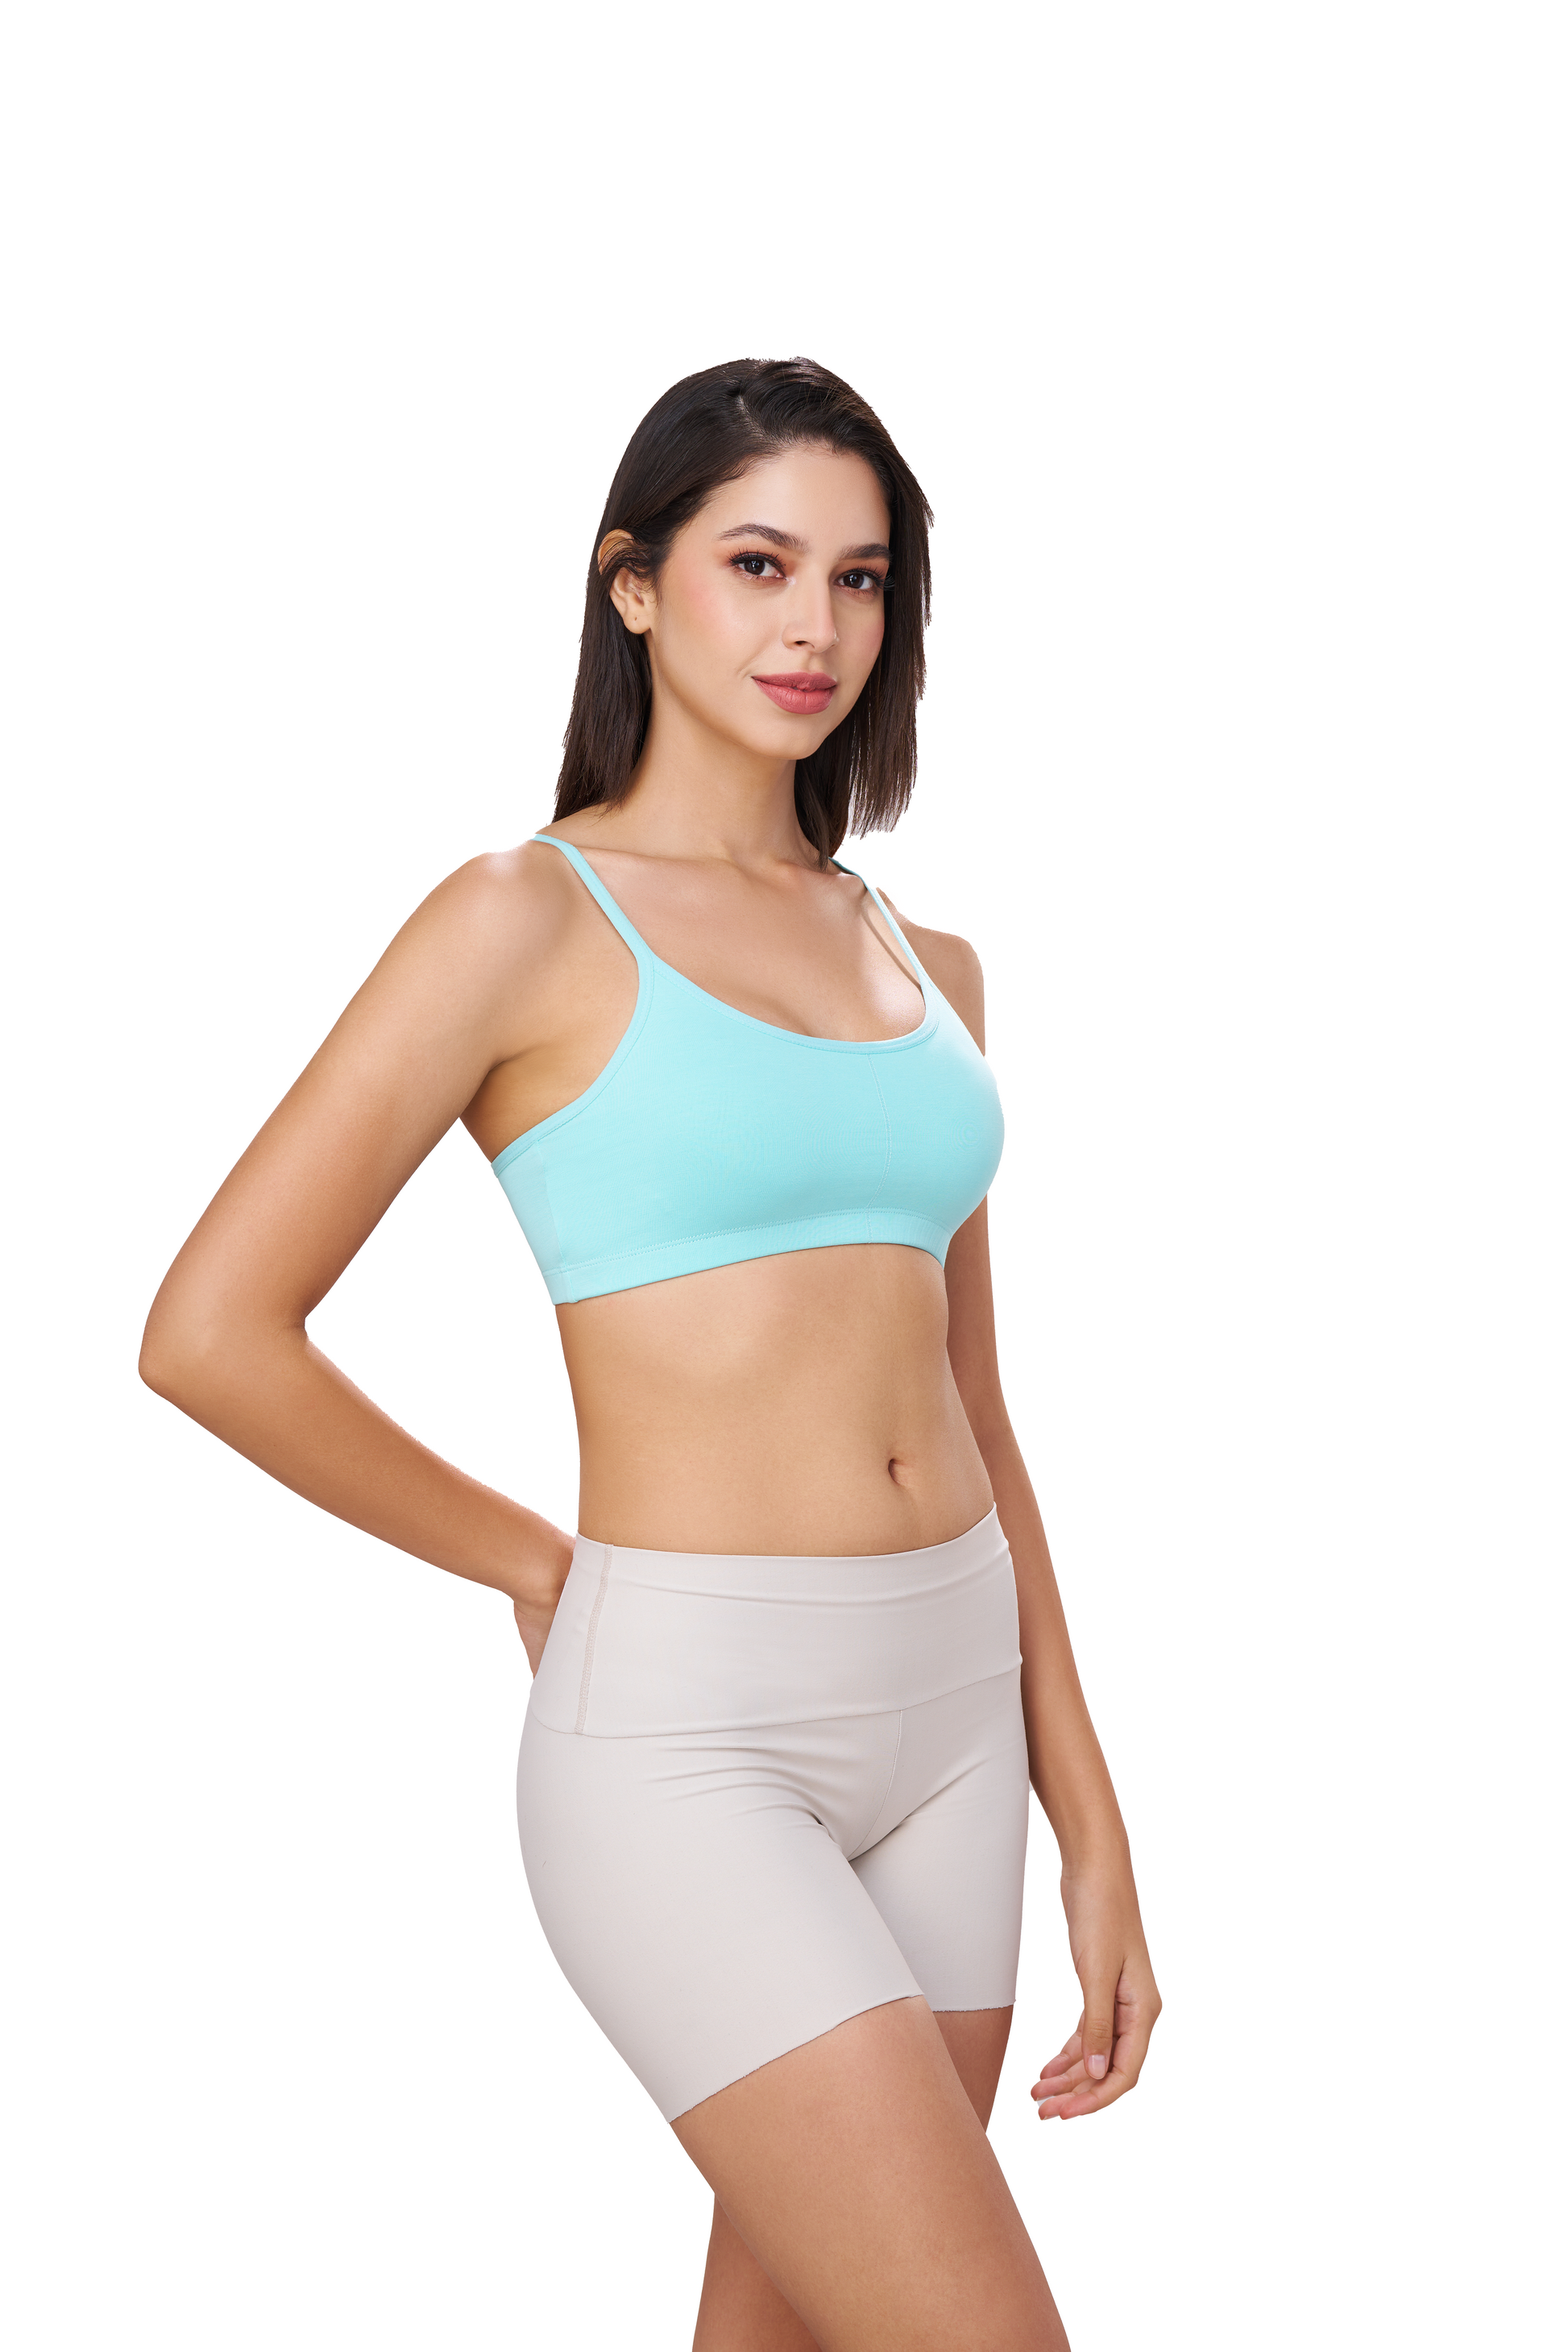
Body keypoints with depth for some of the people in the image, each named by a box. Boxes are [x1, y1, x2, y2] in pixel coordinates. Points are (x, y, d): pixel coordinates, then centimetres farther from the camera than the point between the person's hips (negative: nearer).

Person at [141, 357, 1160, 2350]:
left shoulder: (926, 967, 12)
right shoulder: (528, 923, -6)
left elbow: (969, 1421, 14)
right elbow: (211, 1330, -10)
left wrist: (1091, 1823, 11)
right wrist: (533, 1566, 0)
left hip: (945, 1718, 6)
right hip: (686, 1734, -6)